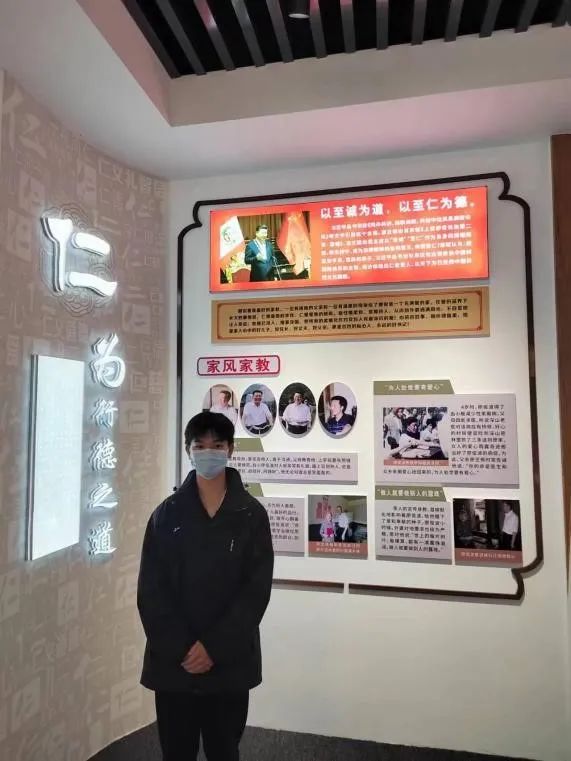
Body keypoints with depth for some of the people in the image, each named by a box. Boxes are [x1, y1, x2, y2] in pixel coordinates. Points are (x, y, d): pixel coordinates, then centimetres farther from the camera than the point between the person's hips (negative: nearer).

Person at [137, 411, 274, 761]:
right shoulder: (167, 513, -2)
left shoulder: (251, 514, -5)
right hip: (172, 662, 1)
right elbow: (151, 590, -4)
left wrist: (214, 647, -13)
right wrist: (181, 649, -12)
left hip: (229, 662, -1)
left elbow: (257, 589, -8)